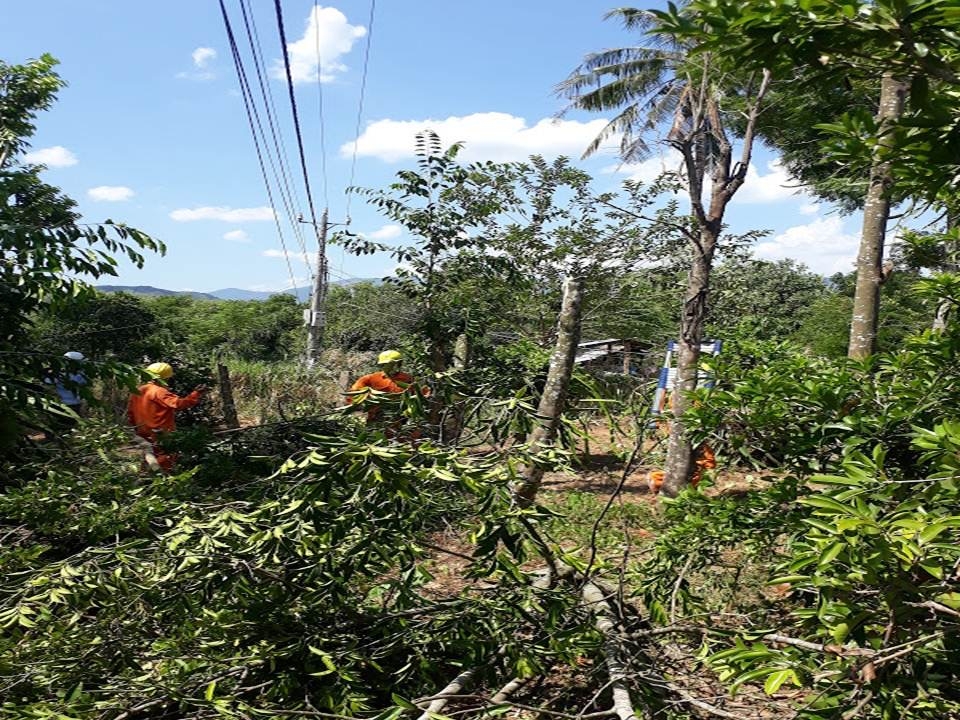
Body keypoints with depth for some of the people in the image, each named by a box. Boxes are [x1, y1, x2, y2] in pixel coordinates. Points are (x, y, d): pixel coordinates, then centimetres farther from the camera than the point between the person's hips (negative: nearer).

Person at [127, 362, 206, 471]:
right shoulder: (159, 392, -19)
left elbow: (130, 413, 16)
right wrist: (196, 394, -30)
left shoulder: (138, 391, 8)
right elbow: (179, 403, -31)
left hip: (145, 435, 9)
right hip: (162, 435, -9)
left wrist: (136, 428, 26)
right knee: (166, 463, -2)